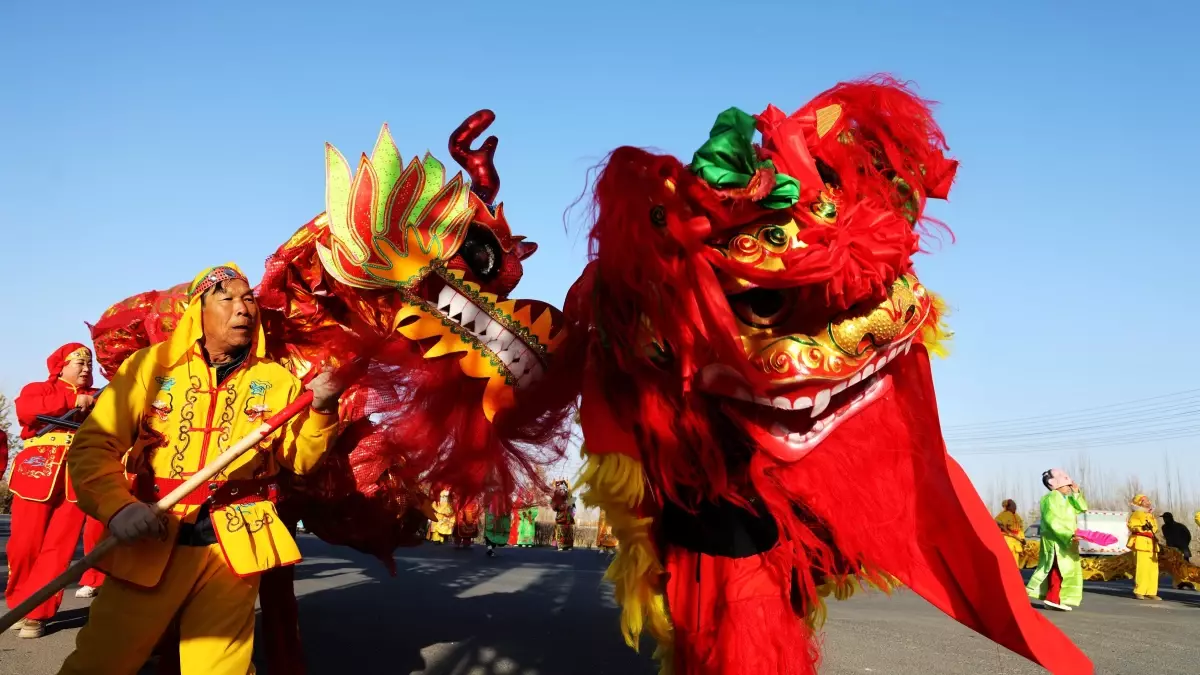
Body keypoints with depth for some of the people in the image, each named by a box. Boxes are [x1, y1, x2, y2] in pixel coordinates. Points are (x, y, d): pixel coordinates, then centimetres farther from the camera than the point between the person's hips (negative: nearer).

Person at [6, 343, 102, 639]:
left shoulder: (97, 400, 22)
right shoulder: (38, 389, 14)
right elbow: (25, 410, -9)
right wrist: (71, 401, -11)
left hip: (77, 480, 2)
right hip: (36, 476, -1)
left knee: (58, 548, -5)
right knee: (25, 544, -1)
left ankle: (35, 612, 1)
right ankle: (19, 605, 20)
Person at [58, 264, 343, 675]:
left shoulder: (276, 380, 6)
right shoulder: (150, 366, 2)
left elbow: (301, 459, 3)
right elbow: (94, 445, -2)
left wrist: (320, 411, -16)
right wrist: (117, 505, -19)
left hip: (236, 544, 1)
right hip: (150, 540, 0)